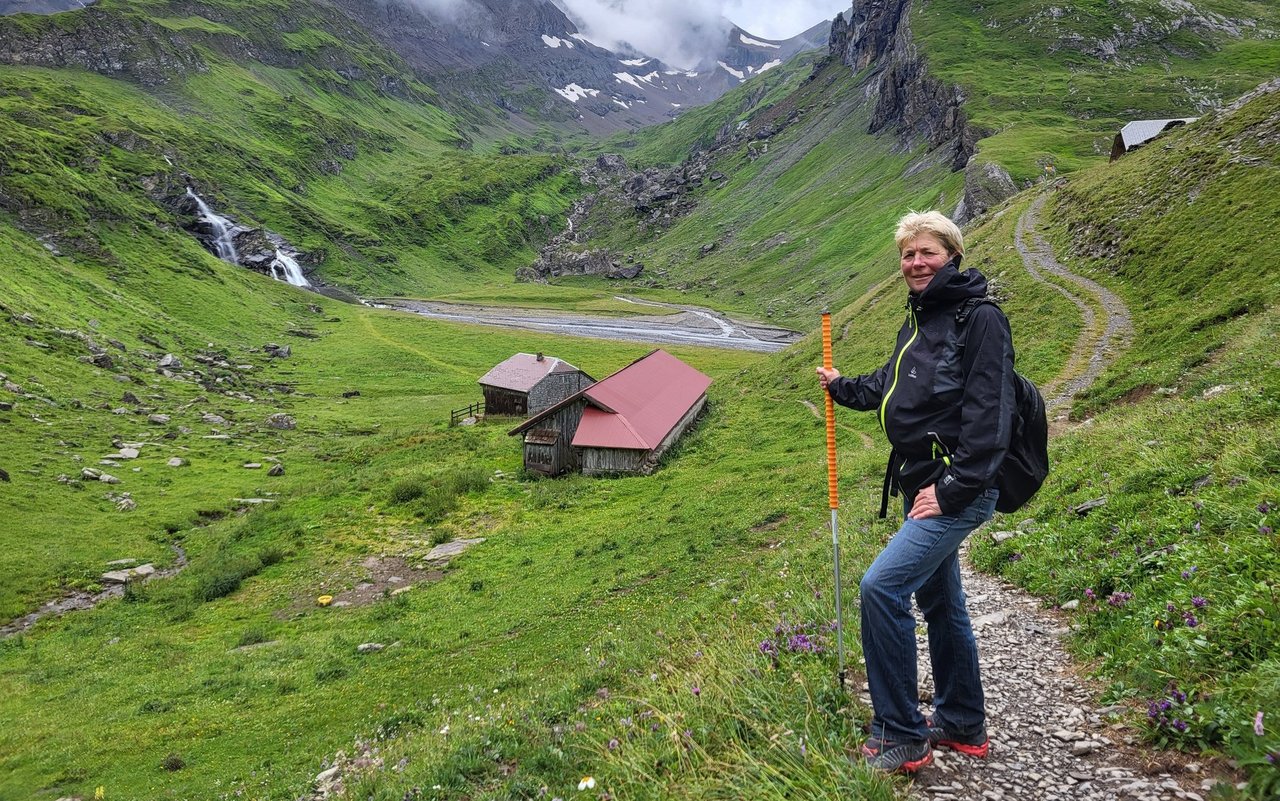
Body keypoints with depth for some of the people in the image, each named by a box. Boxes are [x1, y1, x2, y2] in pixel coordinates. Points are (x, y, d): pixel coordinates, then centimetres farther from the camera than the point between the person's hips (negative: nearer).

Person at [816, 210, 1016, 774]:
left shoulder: (980, 319, -13)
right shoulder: (918, 321, 14)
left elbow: (987, 414, -20)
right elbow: (889, 385, 31)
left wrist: (954, 489, -23)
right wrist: (842, 387, 23)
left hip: (959, 489, -10)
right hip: (920, 487, 10)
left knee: (882, 585, -18)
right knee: (938, 600, 18)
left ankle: (901, 736, -5)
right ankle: (962, 725, 34)